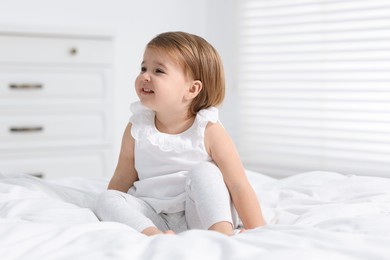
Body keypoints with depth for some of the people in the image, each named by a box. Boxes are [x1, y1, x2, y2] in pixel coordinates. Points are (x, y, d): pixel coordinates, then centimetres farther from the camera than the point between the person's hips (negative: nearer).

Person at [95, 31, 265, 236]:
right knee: (106, 198, -17)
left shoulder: (209, 131, -9)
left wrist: (257, 232, -18)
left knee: (203, 172, -26)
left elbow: (240, 187, -11)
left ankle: (221, 232, -37)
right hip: (155, 217, 3)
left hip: (201, 217, -3)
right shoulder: (137, 129, 2)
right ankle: (152, 234, -37)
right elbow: (121, 182, 13)